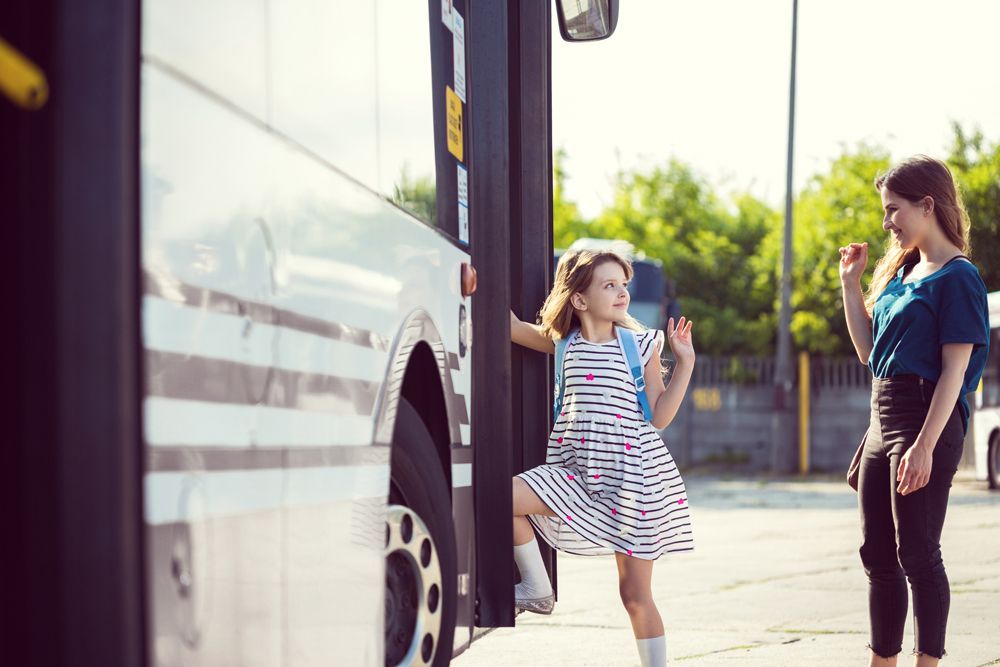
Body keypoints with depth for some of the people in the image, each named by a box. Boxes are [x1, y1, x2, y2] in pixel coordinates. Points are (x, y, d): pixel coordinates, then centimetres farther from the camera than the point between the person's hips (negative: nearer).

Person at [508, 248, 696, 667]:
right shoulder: (564, 343, 6)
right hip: (578, 471, 3)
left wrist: (684, 362, -7)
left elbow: (659, 416, -1)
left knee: (635, 594, 1)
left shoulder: (640, 345, 1)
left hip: (634, 473, -2)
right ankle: (537, 589, 0)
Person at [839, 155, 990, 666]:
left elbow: (954, 371, -16)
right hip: (883, 419, 9)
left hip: (926, 419, -9)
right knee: (877, 555, 13)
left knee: (917, 555, -5)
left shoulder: (957, 277, -11)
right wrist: (851, 282, 14)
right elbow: (869, 350, 19)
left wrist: (924, 447, -22)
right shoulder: (902, 272, 14)